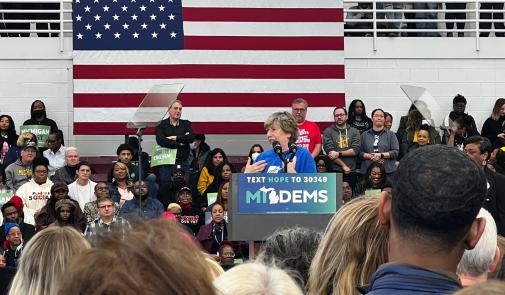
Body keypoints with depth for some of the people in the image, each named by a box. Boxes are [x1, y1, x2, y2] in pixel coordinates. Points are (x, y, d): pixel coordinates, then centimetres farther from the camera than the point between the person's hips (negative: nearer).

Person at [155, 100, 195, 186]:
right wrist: (180, 144, -8)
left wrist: (175, 138, -8)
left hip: (183, 163, 2)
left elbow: (191, 137, -5)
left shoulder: (186, 124, 12)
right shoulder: (162, 125, 4)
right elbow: (161, 141, -13)